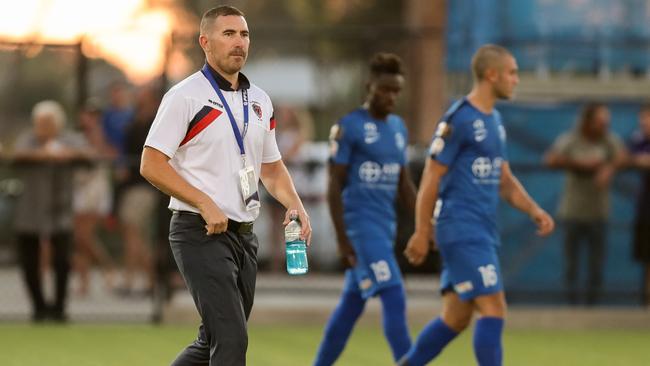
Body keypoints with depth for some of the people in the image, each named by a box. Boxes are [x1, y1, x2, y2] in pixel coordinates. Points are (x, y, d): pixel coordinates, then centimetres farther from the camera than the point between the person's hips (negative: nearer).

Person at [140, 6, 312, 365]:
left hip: (243, 235, 8)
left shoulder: (260, 100, 14)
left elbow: (271, 166, 23)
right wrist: (206, 204, -18)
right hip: (200, 233, -8)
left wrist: (294, 204, 4)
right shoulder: (185, 96, -8)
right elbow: (151, 164, -12)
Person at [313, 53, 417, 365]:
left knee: (351, 305, 12)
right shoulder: (349, 127, -8)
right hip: (360, 225, -7)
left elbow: (404, 183, 20)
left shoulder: (398, 127, 14)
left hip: (386, 228, 7)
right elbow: (335, 186, -9)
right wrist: (342, 240, -14)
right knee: (394, 300, -14)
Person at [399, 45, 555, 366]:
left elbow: (504, 180, 21)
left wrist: (535, 211, 6)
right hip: (462, 232, -9)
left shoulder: (494, 121, 16)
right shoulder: (458, 119, -11)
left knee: (455, 319, 10)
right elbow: (431, 179, -12)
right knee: (493, 309, -13)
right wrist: (422, 234, -13)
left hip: (484, 233, 9)